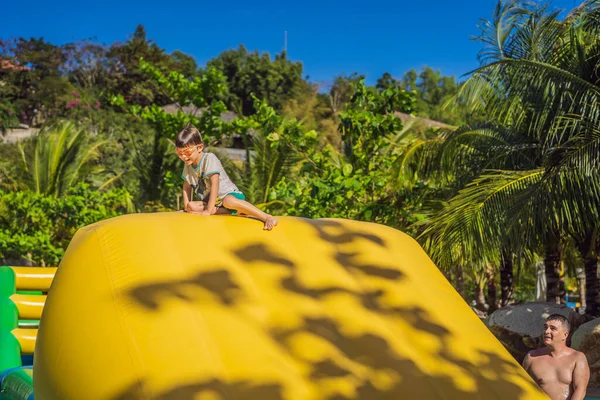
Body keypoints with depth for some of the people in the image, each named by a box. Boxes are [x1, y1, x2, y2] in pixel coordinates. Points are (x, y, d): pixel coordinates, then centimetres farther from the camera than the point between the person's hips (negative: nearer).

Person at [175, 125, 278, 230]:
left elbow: (215, 184, -24)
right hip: (214, 202, 8)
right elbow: (187, 187, 13)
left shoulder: (209, 158, -18)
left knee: (228, 201, -41)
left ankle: (268, 217, -40)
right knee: (191, 206, -16)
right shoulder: (188, 165, 3)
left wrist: (208, 211, -27)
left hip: (231, 195, -8)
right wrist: (187, 207, -3)